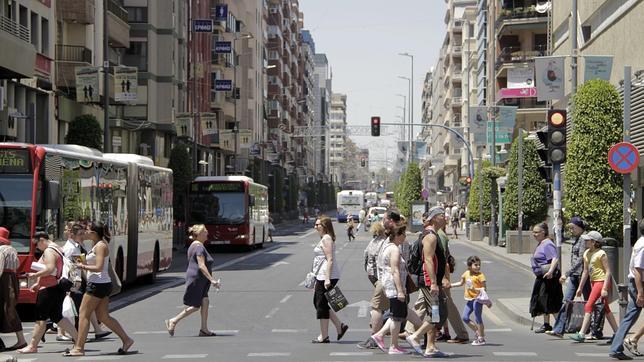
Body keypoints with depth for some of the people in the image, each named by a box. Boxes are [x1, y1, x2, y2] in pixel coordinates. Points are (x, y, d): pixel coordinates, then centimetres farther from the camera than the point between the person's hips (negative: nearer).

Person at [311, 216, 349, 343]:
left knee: (321, 305, -3)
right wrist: (317, 279, 24)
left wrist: (327, 279, -25)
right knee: (318, 303, 14)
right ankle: (340, 326, 16)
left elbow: (330, 259, -21)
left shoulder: (326, 239, -14)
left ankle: (324, 336, 5)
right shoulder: (324, 239, 18)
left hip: (326, 276, -11)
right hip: (322, 276, 11)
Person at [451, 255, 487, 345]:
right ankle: (478, 332, 23)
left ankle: (481, 339, 3)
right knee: (465, 318, 8)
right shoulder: (466, 273, 8)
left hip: (477, 299, -7)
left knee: (477, 318, -5)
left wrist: (475, 289, -28)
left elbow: (484, 288, -15)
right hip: (469, 299, 7)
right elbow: (461, 283, 24)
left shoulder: (480, 275, -13)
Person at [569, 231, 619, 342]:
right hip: (593, 282, 9)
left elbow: (608, 271, -16)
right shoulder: (586, 254, 9)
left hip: (602, 281, -9)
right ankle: (617, 333, 20)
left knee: (588, 306, -15)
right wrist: (580, 288, 17)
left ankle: (581, 334, -17)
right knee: (605, 308, 13)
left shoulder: (601, 254, -14)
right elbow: (585, 271, 17)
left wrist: (605, 288, -22)